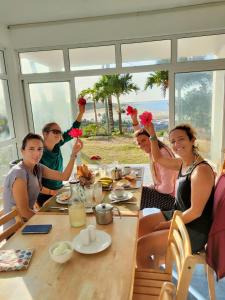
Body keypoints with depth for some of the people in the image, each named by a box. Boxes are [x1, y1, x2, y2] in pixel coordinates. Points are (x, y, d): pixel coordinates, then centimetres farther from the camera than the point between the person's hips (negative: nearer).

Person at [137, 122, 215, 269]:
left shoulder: (201, 171, -24)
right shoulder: (182, 163, 3)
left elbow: (195, 211, -24)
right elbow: (158, 159, 18)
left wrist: (168, 225, -15)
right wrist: (152, 135, 10)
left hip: (194, 230, -9)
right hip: (177, 215, 9)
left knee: (140, 247, -16)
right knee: (140, 226, 13)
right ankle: (154, 266, 31)